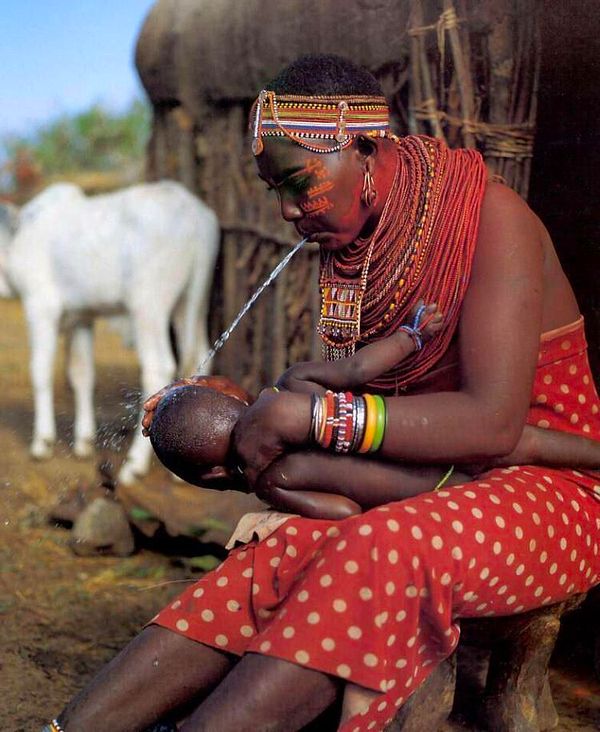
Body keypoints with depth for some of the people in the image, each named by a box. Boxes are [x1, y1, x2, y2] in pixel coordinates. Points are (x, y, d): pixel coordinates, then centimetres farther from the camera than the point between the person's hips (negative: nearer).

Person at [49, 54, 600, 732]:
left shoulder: (489, 218, -16)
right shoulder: (348, 242, 6)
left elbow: (492, 422, -25)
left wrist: (306, 413, -26)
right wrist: (245, 412, -8)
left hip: (544, 491, -5)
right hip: (425, 489, 6)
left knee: (381, 552, -36)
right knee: (275, 563, -23)